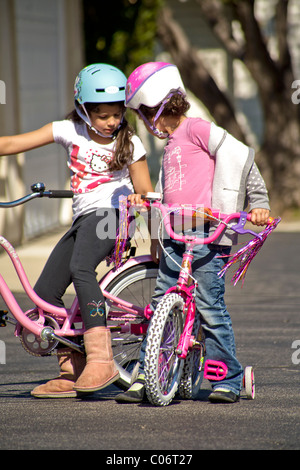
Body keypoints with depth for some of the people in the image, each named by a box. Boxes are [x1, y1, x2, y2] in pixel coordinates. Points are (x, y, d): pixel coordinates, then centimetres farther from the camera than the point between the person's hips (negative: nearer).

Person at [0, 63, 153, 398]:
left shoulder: (129, 144, 3)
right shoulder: (70, 131, 9)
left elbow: (146, 194, 6)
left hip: (110, 213, -6)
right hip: (82, 220, 6)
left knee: (80, 268, -33)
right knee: (44, 293, -2)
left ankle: (101, 359, -40)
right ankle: (72, 372, 9)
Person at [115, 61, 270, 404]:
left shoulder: (197, 129, -4)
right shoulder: (171, 144, 23)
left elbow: (241, 156, -9)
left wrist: (258, 202, -10)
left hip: (206, 236, -8)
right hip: (174, 236, 8)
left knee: (210, 307, -8)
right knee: (160, 306, 6)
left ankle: (229, 380, 0)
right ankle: (146, 378, 9)